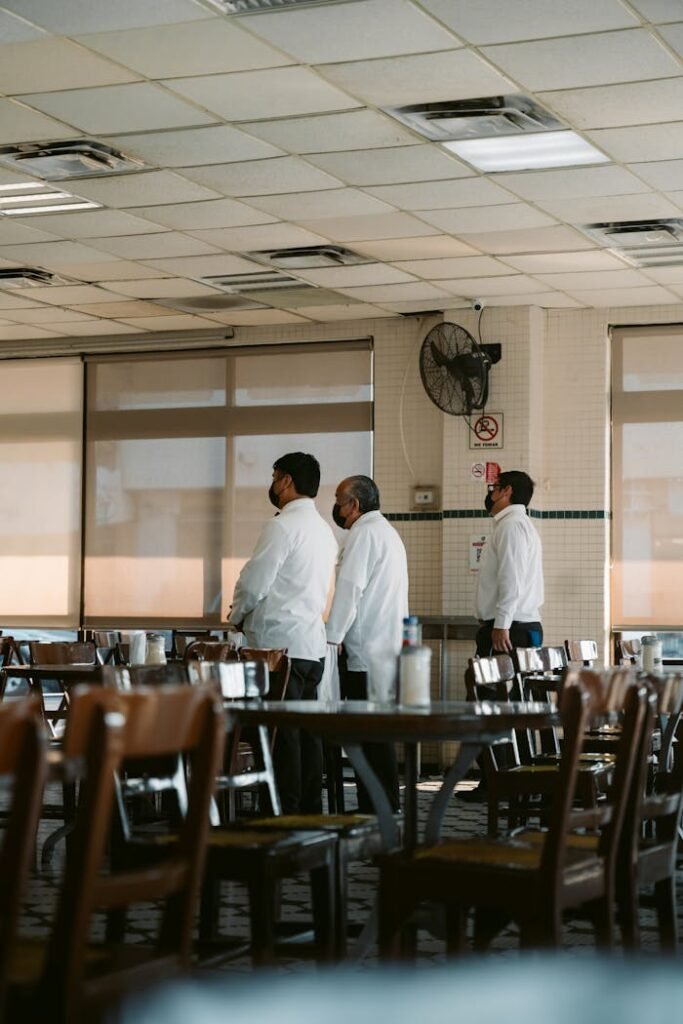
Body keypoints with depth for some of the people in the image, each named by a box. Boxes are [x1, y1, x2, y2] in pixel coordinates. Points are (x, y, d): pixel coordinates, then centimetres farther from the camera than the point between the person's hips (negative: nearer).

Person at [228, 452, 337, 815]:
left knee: (281, 733, -6)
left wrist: (237, 616, 6)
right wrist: (251, 614, 20)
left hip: (280, 641, -9)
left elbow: (254, 583, -13)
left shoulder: (282, 526, -11)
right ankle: (310, 810, 13)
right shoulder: (323, 530, 17)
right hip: (312, 642, 9)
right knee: (306, 731, 10)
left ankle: (285, 813, -6)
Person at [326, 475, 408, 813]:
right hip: (388, 648, 10)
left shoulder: (364, 534, -8)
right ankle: (377, 807, 10)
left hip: (367, 650, -10)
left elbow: (350, 589, -17)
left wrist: (331, 639, -17)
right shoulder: (388, 533, 22)